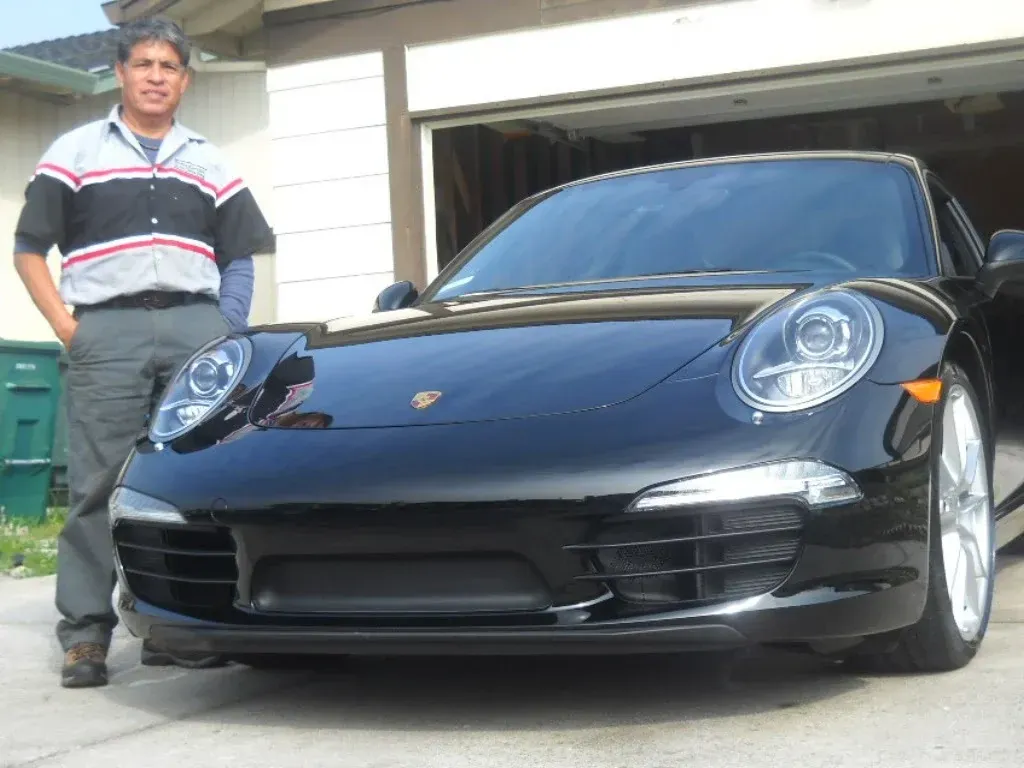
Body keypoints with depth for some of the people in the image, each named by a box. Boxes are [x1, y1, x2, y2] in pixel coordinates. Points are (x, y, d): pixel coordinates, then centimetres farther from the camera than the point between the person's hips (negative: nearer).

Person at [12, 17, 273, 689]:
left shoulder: (209, 165, 19)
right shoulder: (76, 152, 11)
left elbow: (240, 258, 19)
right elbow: (29, 250, 8)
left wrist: (228, 332, 4)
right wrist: (68, 328, -4)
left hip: (197, 326, 3)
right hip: (108, 329, -2)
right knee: (99, 483, -6)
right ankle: (85, 635, -1)